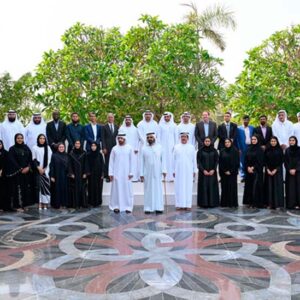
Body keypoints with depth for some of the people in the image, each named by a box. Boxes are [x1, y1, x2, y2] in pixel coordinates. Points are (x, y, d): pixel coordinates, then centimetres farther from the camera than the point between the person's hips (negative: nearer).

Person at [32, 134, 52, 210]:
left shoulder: (48, 148, 9)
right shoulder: (35, 148, 5)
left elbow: (49, 159, 5)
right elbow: (34, 159, 2)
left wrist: (44, 169, -3)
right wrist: (38, 168, -8)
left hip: (46, 170, 1)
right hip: (38, 170, -1)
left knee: (46, 185, -4)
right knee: (39, 185, -5)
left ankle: (45, 203, -2)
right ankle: (40, 203, -4)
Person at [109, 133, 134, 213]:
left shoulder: (129, 148, 1)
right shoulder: (114, 149, 4)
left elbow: (131, 161, 1)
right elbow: (111, 161, 5)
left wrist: (131, 172, -4)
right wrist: (111, 173, 0)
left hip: (126, 173, -1)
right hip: (116, 173, 1)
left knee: (127, 189, 0)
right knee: (116, 189, 2)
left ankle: (128, 206, 7)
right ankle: (116, 206, 9)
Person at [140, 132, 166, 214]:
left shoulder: (159, 147, 3)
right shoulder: (144, 148, 2)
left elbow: (163, 159, 2)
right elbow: (142, 162, 3)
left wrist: (164, 170, -7)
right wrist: (141, 174, -2)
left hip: (157, 173, 0)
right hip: (147, 173, 0)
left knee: (158, 189, 1)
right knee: (148, 190, 3)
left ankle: (158, 207, 5)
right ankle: (148, 208, 7)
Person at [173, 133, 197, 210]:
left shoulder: (191, 147, 4)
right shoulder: (176, 147, 5)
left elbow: (194, 160, 6)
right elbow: (174, 159, 6)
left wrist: (194, 171, 3)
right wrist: (174, 171, 4)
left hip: (188, 171, 0)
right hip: (179, 171, 0)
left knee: (188, 187, 1)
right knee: (179, 187, 1)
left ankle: (188, 205, 4)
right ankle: (179, 204, 5)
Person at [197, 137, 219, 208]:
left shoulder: (214, 151, 5)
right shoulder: (200, 151, 0)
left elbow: (216, 161, 3)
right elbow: (198, 161, -3)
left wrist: (213, 170, -10)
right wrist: (203, 170, -13)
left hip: (212, 172, 2)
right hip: (203, 172, -1)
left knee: (212, 187, 1)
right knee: (203, 188, -2)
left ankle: (212, 202, 7)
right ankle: (203, 203, 3)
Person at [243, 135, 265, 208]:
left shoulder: (260, 149, -3)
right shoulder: (248, 149, 11)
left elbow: (260, 161, -8)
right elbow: (246, 159, 8)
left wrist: (253, 167, -13)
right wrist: (248, 167, -6)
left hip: (257, 170, -5)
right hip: (248, 170, 5)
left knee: (256, 186, -7)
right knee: (249, 186, 5)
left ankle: (257, 203, -2)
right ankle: (250, 202, 11)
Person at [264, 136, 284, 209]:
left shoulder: (280, 150, 0)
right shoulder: (267, 150, 5)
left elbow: (281, 161, -3)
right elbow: (265, 161, 4)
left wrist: (275, 170, -11)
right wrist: (268, 170, -7)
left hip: (277, 171, -2)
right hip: (268, 171, 2)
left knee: (277, 186, -4)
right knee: (269, 187, 2)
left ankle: (277, 204, -2)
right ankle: (270, 203, 6)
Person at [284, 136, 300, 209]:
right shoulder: (287, 150, 9)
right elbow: (286, 161, 5)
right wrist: (289, 170, -9)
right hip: (289, 171, 2)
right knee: (291, 187, -2)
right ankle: (291, 204, -1)